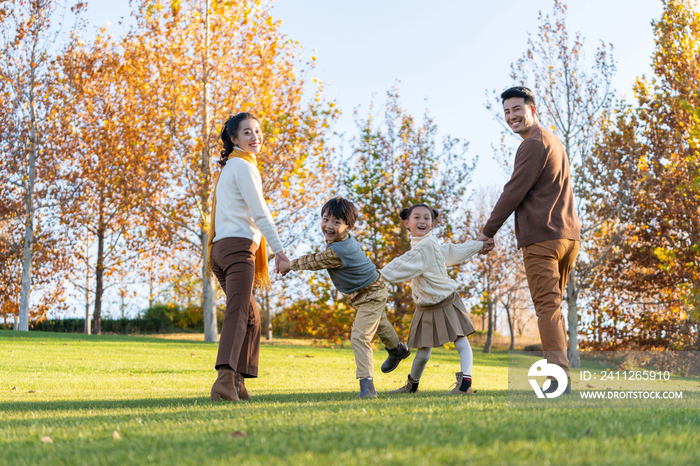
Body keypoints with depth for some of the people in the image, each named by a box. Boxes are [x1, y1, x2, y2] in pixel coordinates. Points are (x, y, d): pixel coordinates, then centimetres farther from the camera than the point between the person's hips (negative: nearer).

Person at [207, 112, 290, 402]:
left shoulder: (230, 167, 26)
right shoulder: (242, 166, -4)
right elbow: (259, 212, -10)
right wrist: (278, 249, -11)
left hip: (221, 248, 10)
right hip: (238, 246, -10)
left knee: (250, 317, 16)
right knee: (238, 313, -22)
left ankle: (237, 385, 13)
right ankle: (225, 380, -36)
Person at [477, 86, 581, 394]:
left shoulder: (534, 145, -8)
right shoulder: (554, 142, 23)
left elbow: (514, 193, -11)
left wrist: (488, 231, -3)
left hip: (542, 237, -9)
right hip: (569, 235, 9)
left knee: (547, 306, -11)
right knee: (554, 305, 13)